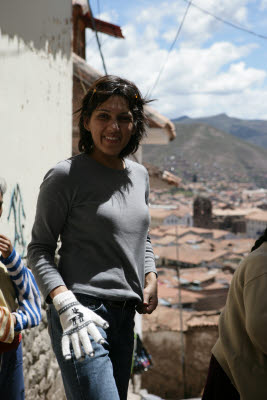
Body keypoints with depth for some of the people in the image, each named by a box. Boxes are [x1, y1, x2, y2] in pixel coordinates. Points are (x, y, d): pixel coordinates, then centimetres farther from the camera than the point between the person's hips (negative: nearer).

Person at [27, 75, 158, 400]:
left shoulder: (139, 175, 12)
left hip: (124, 316, 7)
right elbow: (39, 249, -7)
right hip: (81, 313, -7)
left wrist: (150, 280, 10)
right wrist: (65, 304, -19)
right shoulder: (66, 176, -8)